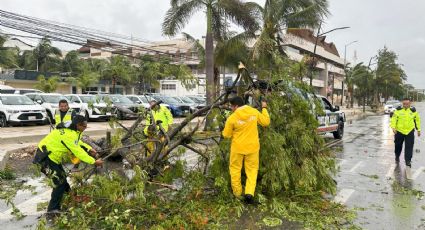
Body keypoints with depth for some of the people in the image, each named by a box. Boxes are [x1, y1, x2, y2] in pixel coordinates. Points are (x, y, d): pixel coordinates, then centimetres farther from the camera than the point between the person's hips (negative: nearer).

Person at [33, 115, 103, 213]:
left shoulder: (69, 129, 3)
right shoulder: (69, 135, -28)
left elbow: (78, 142, 19)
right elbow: (78, 152, -30)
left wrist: (89, 149, 6)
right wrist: (94, 162, -28)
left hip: (51, 156, 10)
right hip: (45, 157, -10)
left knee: (62, 178, 18)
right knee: (60, 182, -8)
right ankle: (53, 209, -1)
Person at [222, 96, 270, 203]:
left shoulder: (232, 118, -16)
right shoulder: (254, 112, -7)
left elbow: (226, 135, -6)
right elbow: (266, 122, 6)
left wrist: (228, 128, 14)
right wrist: (264, 108, 16)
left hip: (238, 148, -2)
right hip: (252, 147, 2)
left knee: (235, 168, 17)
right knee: (252, 170, 13)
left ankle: (237, 192, 27)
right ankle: (249, 193, -1)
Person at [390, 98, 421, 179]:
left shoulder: (413, 111, 0)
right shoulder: (398, 110, -6)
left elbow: (417, 120, 13)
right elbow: (394, 119, -8)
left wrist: (418, 129, 16)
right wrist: (393, 127, -23)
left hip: (410, 132, 0)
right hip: (399, 131, 0)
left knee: (409, 148, -7)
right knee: (398, 146, 15)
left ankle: (408, 163, -6)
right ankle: (397, 157, 42)